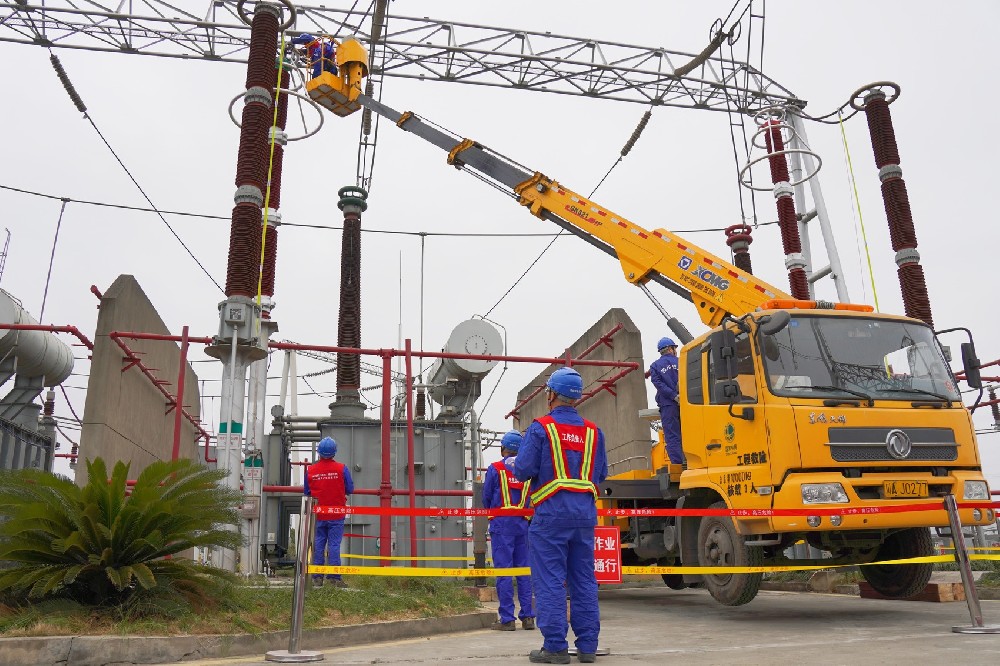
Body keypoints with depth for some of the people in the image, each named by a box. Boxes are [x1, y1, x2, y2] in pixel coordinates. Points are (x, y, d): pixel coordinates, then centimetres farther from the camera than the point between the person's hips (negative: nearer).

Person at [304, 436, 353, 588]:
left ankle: (317, 577, 13)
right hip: (336, 515, -2)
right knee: (334, 544, 1)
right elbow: (350, 489, -4)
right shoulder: (342, 468, -10)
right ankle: (334, 577, 1)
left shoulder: (310, 470, -3)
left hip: (318, 515, 2)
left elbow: (306, 492, 7)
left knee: (318, 544, 9)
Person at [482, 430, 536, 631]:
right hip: (523, 524, 4)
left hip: (502, 523, -4)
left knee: (503, 570, -2)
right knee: (524, 569, 9)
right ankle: (527, 616, 9)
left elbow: (486, 498, 4)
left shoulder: (495, 469, -2)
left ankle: (507, 619, -2)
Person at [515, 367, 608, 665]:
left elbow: (523, 471, -11)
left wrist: (516, 464, 11)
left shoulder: (541, 428, -8)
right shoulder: (593, 431, 8)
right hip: (585, 513, 5)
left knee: (550, 581, 1)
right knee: (584, 580, 12)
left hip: (551, 512, -5)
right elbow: (601, 474, 12)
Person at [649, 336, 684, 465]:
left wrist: (674, 396, -11)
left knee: (672, 438, -4)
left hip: (668, 405, -2)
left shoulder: (655, 366, 9)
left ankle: (678, 465, -12)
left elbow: (659, 384, -6)